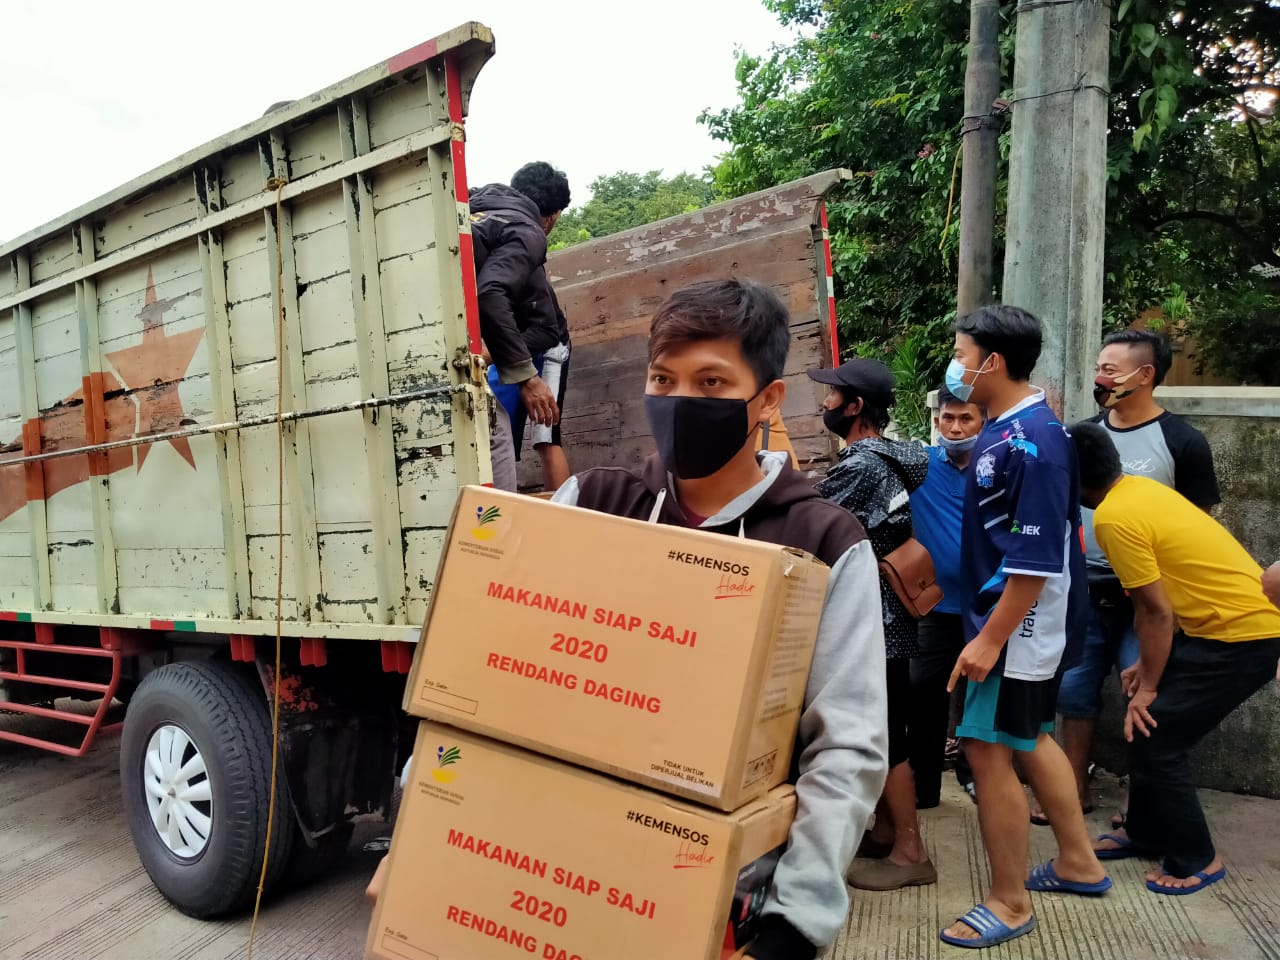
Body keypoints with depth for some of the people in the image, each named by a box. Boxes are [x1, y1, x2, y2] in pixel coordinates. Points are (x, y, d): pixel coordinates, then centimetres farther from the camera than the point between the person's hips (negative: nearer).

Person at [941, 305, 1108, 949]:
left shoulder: (1031, 441, -23)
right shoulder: (1004, 428, 6)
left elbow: (1037, 559, -25)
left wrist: (990, 639, -23)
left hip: (1019, 622, -10)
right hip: (1019, 616, 10)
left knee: (988, 748, -1)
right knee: (1028, 737, 21)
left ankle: (1008, 904, 16)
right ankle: (1078, 863, 39)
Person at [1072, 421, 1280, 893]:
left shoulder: (1113, 517, -22)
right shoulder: (1139, 489, 6)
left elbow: (1156, 612, -17)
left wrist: (1148, 687, -5)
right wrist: (1147, 666, 13)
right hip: (1240, 620, 9)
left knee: (1154, 737, -2)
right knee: (1148, 725, 14)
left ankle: (1196, 859, 14)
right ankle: (1143, 832, 29)